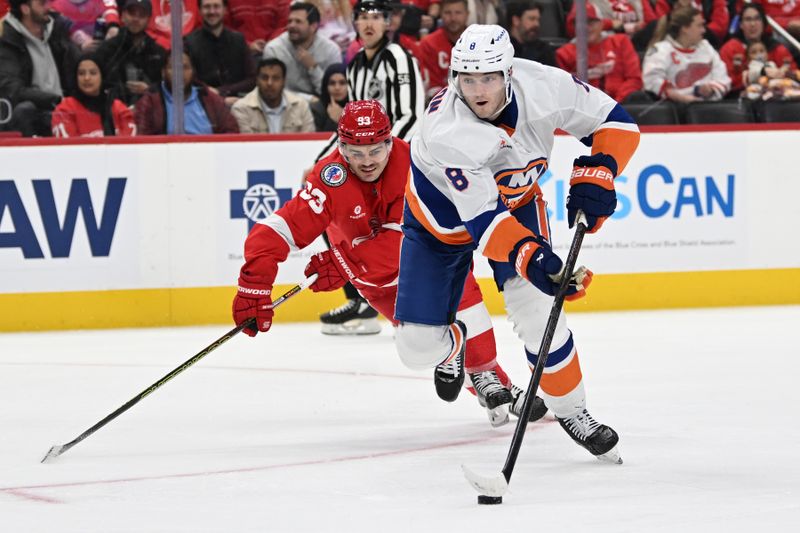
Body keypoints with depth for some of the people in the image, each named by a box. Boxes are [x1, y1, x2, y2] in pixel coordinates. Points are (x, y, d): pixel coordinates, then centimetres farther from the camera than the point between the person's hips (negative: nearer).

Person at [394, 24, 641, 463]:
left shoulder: (542, 86, -27)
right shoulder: (445, 132, -38)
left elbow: (614, 122, -13)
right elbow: (482, 218, -41)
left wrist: (594, 177, -27)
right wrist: (529, 256, -55)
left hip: (515, 200, 2)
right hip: (441, 218, -2)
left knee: (536, 307, -18)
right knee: (418, 347, -4)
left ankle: (570, 410, 4)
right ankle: (452, 344, 35)